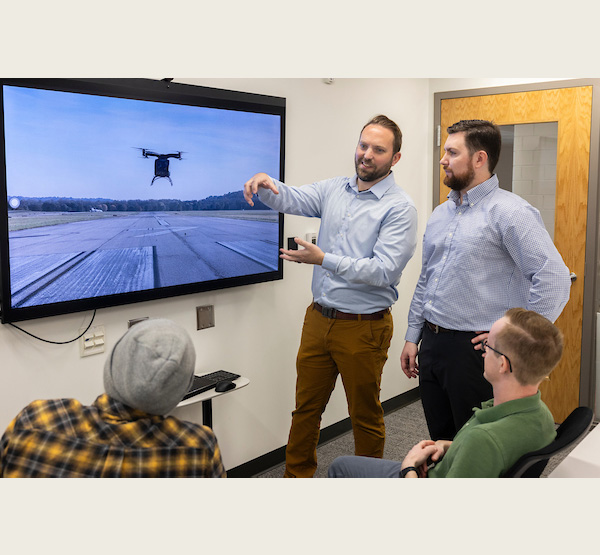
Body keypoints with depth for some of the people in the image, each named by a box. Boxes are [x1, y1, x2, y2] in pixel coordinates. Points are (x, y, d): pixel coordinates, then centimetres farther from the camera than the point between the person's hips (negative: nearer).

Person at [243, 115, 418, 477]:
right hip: (319, 320, 6)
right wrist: (266, 183, -25)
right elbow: (292, 200, -2)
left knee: (366, 415, 11)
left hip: (363, 328, -5)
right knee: (306, 407, 16)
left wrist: (325, 260, -24)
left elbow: (384, 270, -20)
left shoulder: (400, 208, -11)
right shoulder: (334, 190, 8)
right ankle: (297, 477, 33)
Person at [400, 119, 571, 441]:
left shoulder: (510, 212, -13)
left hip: (474, 352, -7)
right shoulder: (441, 214, 12)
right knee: (440, 442, 19)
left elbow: (554, 279, -20)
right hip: (431, 345, 7)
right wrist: (413, 337, 15)